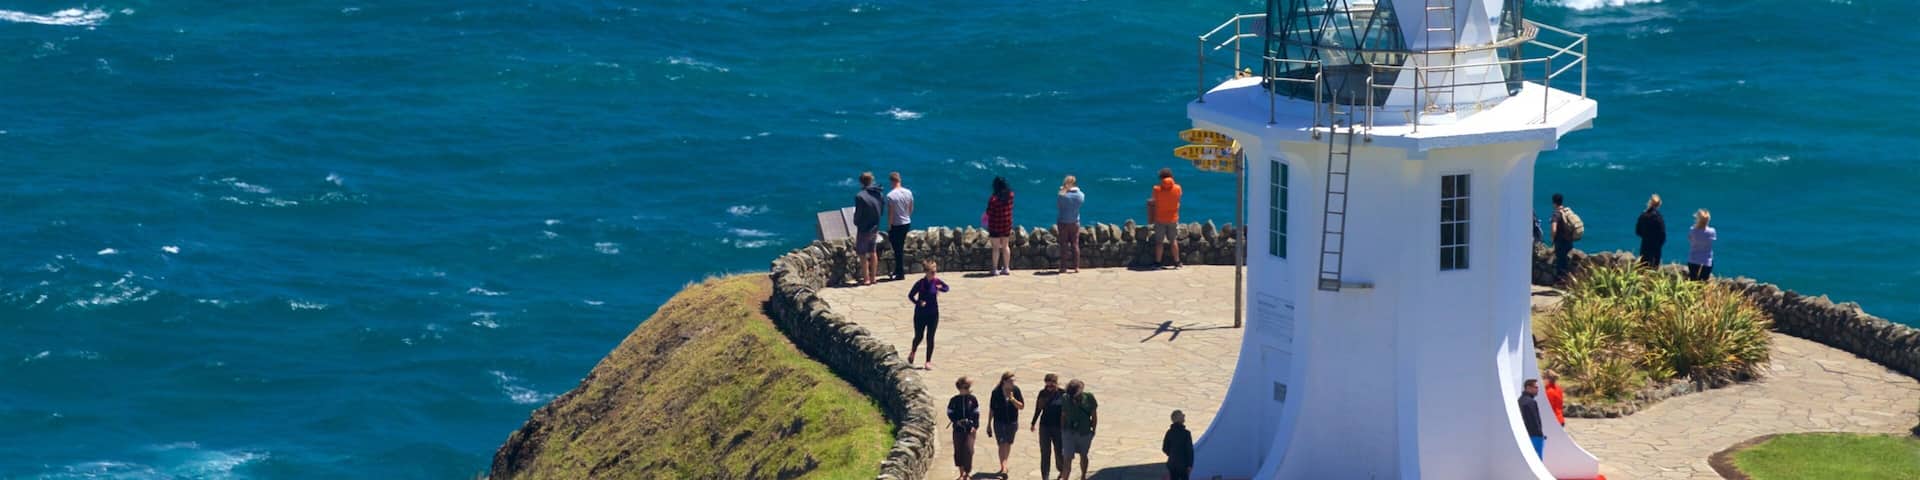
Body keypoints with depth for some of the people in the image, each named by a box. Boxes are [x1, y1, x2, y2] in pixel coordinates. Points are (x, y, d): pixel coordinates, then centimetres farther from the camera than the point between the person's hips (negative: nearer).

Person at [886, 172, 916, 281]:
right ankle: (899, 270, 24)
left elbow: (890, 213, -16)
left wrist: (889, 227, -7)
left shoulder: (891, 195, -19)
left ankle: (900, 274, 5)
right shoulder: (908, 193, 0)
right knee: (901, 248, 18)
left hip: (896, 225, -6)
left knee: (897, 249, 2)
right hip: (907, 223, 6)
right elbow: (911, 209, 9)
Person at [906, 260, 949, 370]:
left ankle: (928, 362, 10)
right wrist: (918, 302, -23)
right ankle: (912, 352, 41)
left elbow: (946, 287, 11)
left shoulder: (936, 281, -6)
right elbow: (910, 295, -7)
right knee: (919, 337, 10)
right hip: (921, 314, -2)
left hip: (933, 314, 2)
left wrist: (940, 288, -11)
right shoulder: (920, 283, -16)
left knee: (930, 338, 2)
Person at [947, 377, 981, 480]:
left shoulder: (972, 399, 1)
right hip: (958, 429, 1)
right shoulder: (954, 400, 0)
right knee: (958, 451, 4)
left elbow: (976, 413, 5)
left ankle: (968, 471, 2)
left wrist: (975, 426, -4)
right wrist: (956, 421, -12)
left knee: (969, 450, -9)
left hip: (970, 429, -1)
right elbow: (950, 413, 3)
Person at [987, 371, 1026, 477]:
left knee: (1008, 444, 15)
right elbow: (991, 409, -1)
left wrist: (1012, 399, -22)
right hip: (999, 422, -3)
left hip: (1012, 422, 3)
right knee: (1002, 444, -11)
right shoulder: (996, 392, -10)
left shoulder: (1015, 390, -6)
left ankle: (1004, 465, 33)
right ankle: (1003, 468, -14)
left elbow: (1021, 406, -4)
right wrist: (989, 424, 4)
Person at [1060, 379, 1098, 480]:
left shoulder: (1088, 398, -11)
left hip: (1084, 433, 1)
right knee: (1068, 458, -7)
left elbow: (1094, 415, -1)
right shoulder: (1066, 399, -7)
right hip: (1069, 432, -1)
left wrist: (1093, 430, 0)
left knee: (1083, 456, 19)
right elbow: (1063, 416, 4)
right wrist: (1062, 430, 6)